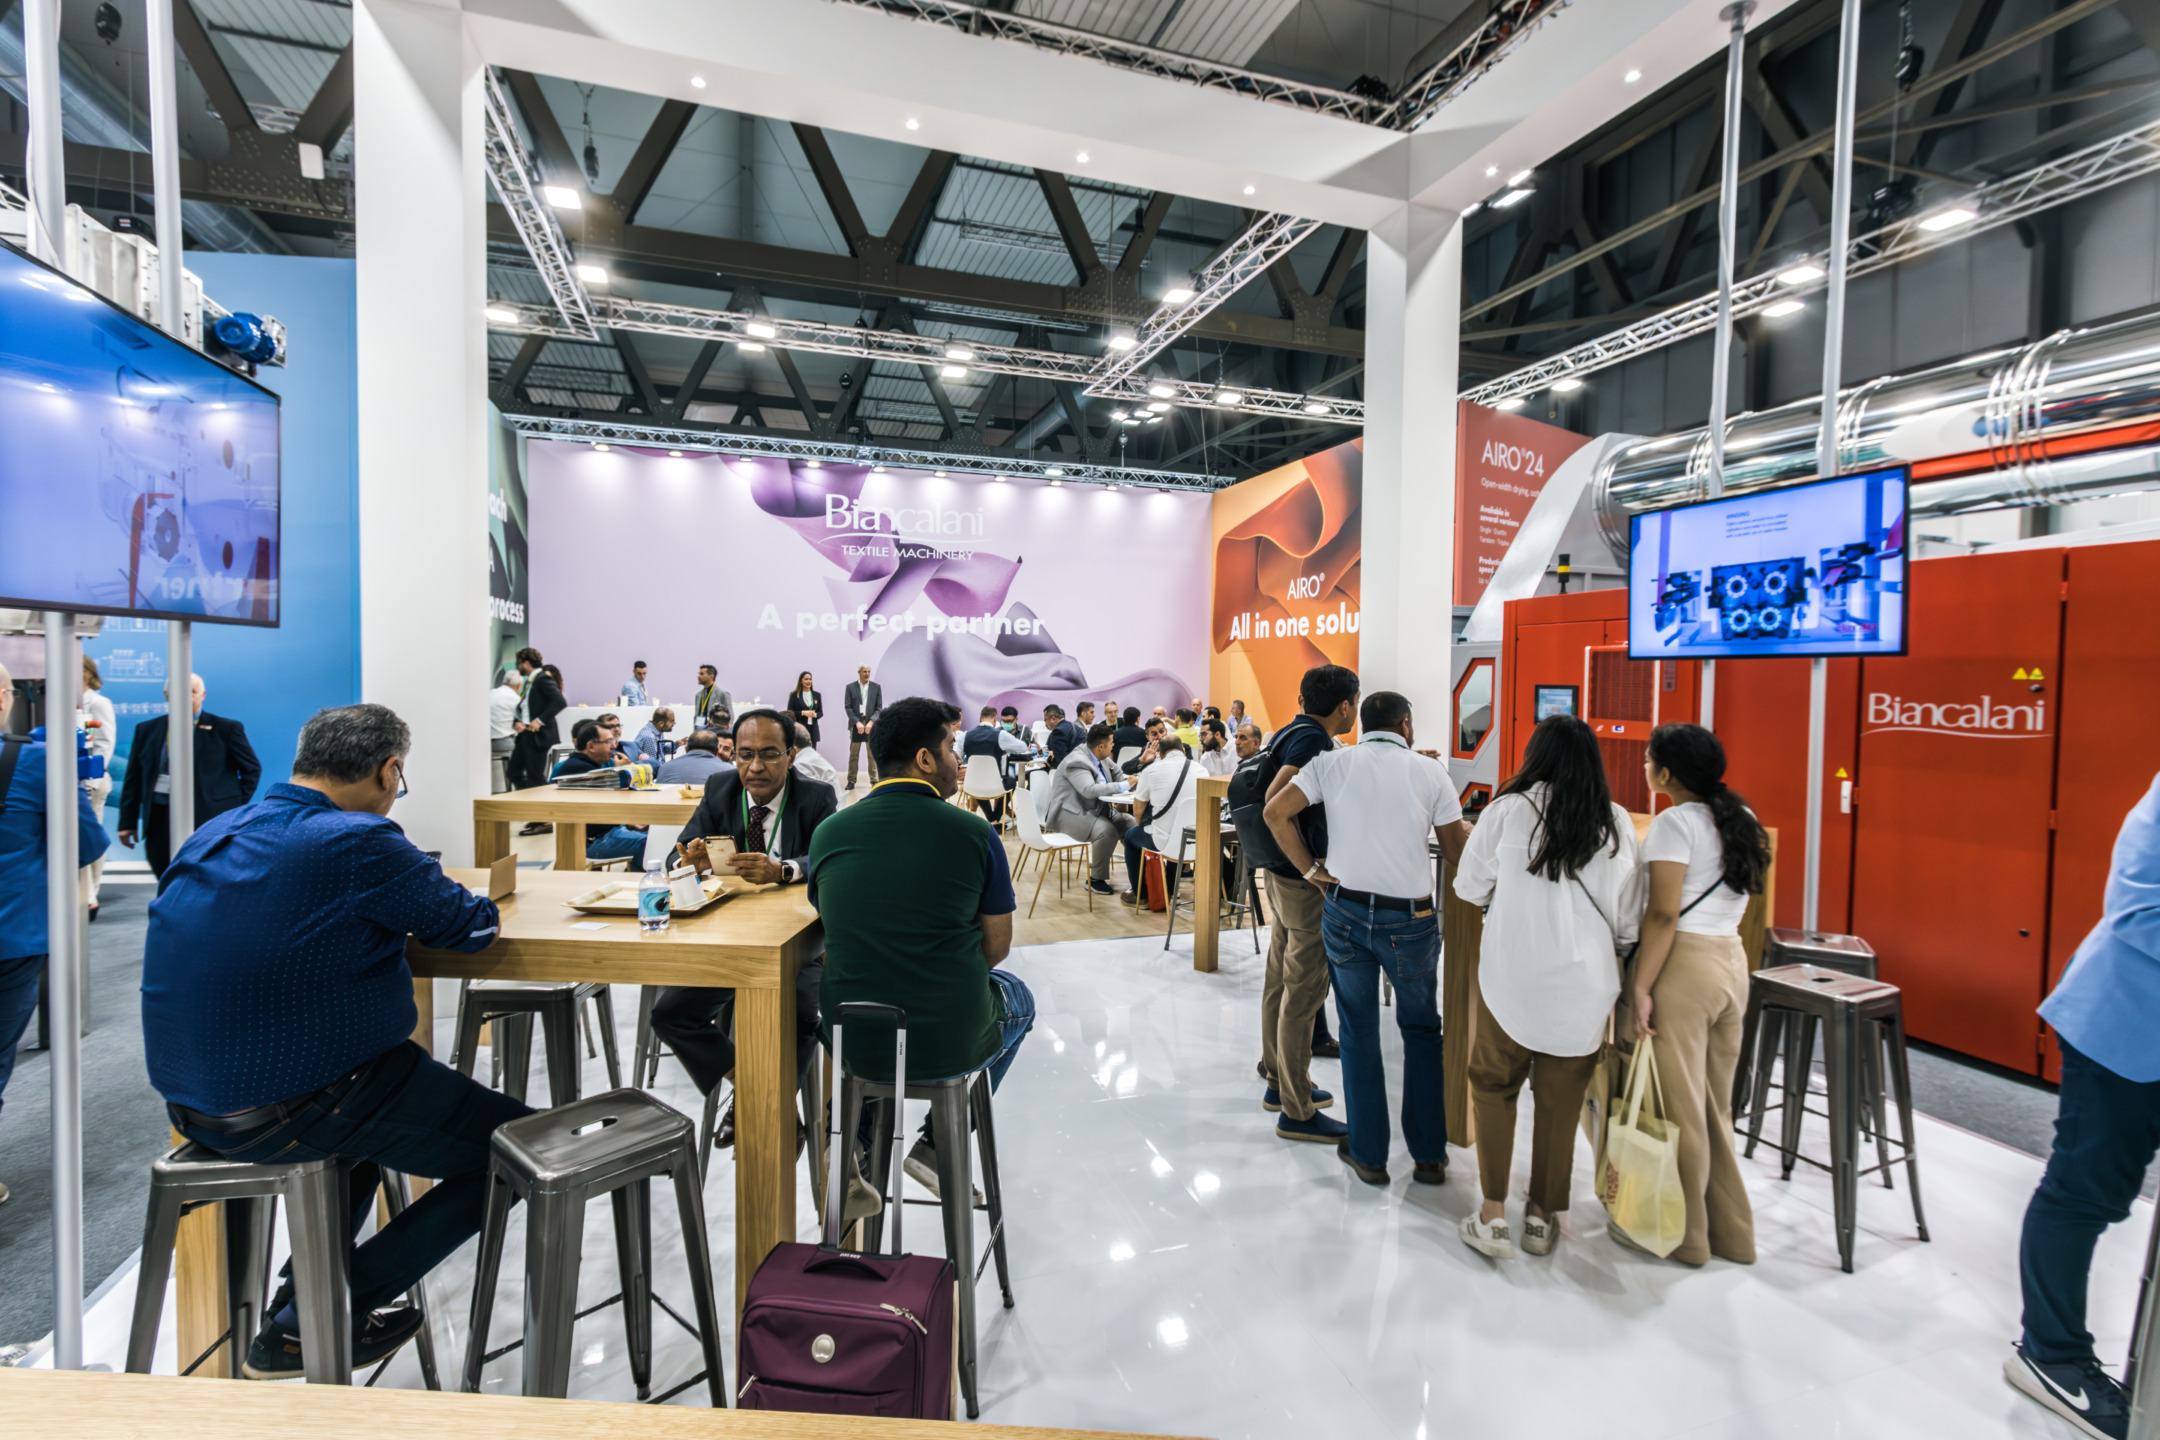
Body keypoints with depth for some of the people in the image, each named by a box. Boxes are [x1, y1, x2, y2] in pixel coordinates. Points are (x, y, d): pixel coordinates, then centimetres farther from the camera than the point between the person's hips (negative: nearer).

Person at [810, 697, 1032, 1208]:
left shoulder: (828, 832, -3)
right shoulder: (974, 833, -12)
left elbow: (836, 932, 10)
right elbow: (996, 947, -2)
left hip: (854, 1042, 3)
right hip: (951, 1043, -2)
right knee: (1017, 999, 30)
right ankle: (937, 1144, 20)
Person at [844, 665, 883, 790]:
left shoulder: (876, 687, 6)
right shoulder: (850, 687, 4)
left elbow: (879, 708, 3)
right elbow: (848, 707, -1)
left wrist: (871, 722, -11)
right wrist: (857, 722, -12)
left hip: (871, 724, 0)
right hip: (856, 724, 0)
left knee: (873, 754, 2)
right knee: (853, 754, 3)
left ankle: (874, 780, 8)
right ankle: (851, 781, 8)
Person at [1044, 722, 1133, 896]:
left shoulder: (1102, 758, 8)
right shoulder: (1077, 761, -21)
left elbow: (1119, 774, 22)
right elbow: (1090, 790, -34)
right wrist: (1123, 785, -28)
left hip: (1096, 810, 9)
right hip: (1070, 814, -9)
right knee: (1107, 831, -32)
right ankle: (1096, 879, -14)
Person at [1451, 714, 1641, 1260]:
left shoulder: (1507, 810, -9)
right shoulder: (1616, 823, -2)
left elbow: (1469, 888, 1)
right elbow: (1629, 917, 4)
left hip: (1511, 975, -2)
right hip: (1585, 982, 3)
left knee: (1494, 1086, 13)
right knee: (1561, 1100, 16)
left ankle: (1492, 1216, 16)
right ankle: (1543, 1216, 29)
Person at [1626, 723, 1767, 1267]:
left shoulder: (1675, 821, -12)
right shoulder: (1741, 820, 12)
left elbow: (1664, 913, -18)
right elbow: (1735, 901, 15)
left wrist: (1640, 985, -16)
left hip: (1684, 963, -8)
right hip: (1732, 958, 8)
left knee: (1677, 1105, 5)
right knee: (1715, 1104, 18)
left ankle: (1683, 1234, 18)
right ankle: (1731, 1231, 29)